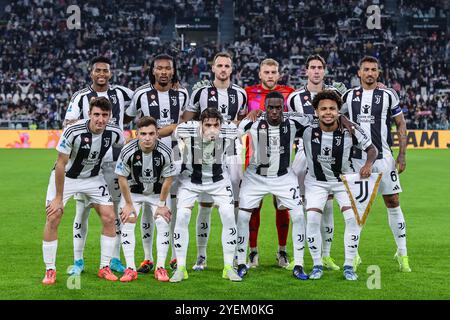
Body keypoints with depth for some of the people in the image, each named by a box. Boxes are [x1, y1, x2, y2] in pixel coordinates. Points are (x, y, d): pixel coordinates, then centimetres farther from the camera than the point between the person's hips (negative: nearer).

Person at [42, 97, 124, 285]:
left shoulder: (114, 132, -19)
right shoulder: (73, 131, -31)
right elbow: (61, 165, -22)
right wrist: (58, 197, -19)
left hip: (93, 177, 3)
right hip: (65, 176, -3)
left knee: (109, 218, -6)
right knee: (53, 219, -12)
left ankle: (104, 268, 8)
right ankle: (50, 270, 1)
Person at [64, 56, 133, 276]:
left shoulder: (120, 93, 8)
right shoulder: (81, 97, 1)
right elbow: (68, 124, -6)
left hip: (114, 160, 2)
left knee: (114, 208, 6)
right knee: (82, 209, -1)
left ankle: (115, 259, 14)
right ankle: (78, 261, 7)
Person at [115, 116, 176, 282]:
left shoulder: (165, 152, -27)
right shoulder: (128, 151, -28)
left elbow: (168, 179, -14)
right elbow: (122, 177, -16)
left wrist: (161, 204, -10)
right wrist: (128, 204, -11)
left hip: (157, 192, 0)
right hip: (133, 191, 0)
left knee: (163, 223, -11)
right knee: (127, 223, -11)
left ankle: (160, 268, -2)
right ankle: (130, 269, -6)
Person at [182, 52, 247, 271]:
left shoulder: (240, 94, 8)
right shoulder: (201, 92, 1)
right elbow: (185, 122, 5)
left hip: (231, 153, 2)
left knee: (235, 204, 0)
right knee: (205, 205, -2)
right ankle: (201, 256, 6)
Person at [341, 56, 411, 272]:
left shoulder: (388, 95, 0)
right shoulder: (349, 96, 5)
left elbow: (401, 125, 4)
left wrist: (402, 155, -3)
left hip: (383, 157, -2)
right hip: (356, 158, 2)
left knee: (393, 203, 0)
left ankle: (402, 254, 8)